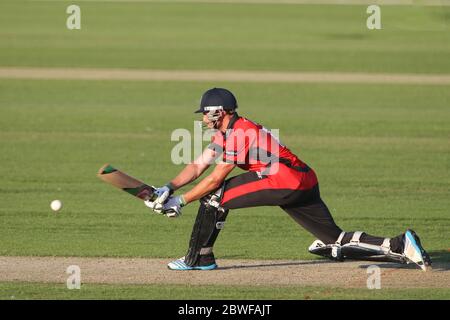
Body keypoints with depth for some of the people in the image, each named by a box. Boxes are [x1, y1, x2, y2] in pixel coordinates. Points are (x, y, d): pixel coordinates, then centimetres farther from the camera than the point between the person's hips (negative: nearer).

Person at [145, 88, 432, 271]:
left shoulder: (239, 132, -8)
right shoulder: (225, 132, 21)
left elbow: (215, 179, -10)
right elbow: (198, 166, 19)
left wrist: (181, 201, -5)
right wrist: (169, 189, 5)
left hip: (286, 182, -10)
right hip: (305, 185, 10)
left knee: (215, 195, -5)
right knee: (338, 242, 5)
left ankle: (199, 258, 1)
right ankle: (401, 247, -4)